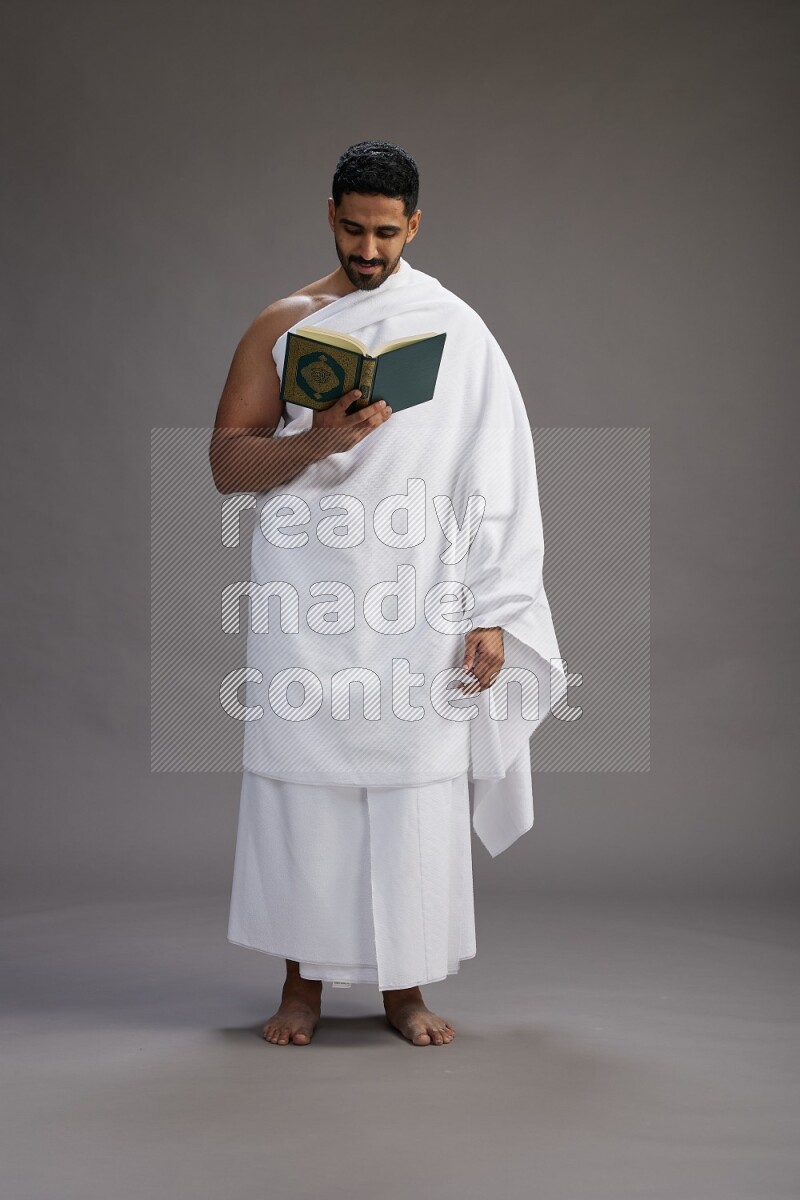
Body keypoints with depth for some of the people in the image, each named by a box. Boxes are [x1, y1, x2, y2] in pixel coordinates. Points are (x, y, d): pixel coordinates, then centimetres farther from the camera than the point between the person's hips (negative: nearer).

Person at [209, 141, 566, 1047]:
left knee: (415, 783, 1)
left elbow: (495, 474, 1)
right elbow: (226, 463, 2)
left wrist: (493, 610, -7)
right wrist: (317, 440, -17)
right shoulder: (281, 327, 7)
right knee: (302, 778, 1)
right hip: (306, 595, 1)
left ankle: (403, 987, 14)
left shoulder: (456, 331, 5)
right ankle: (303, 980, 15)